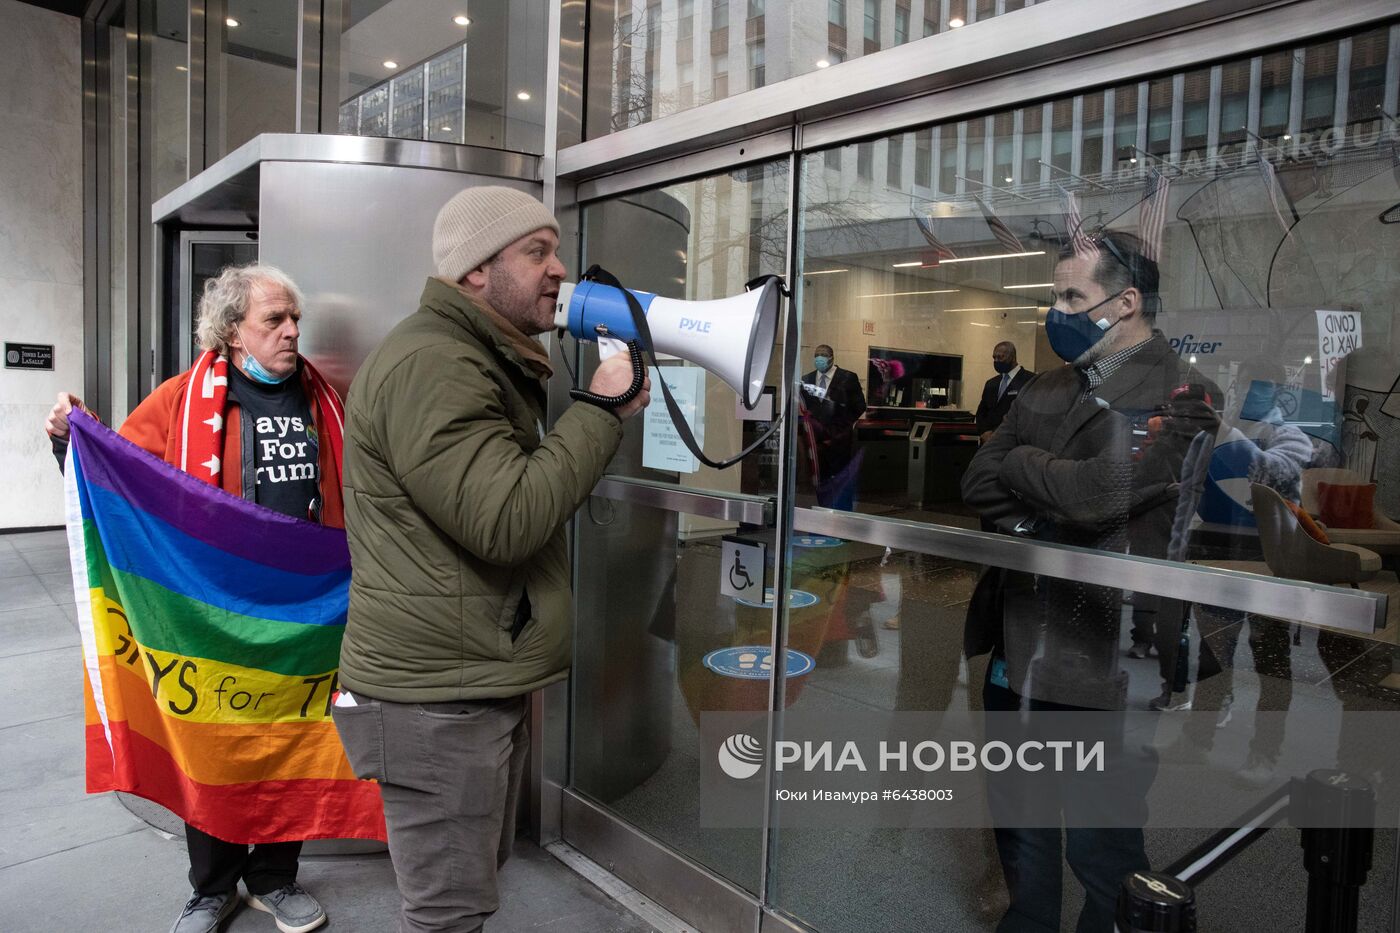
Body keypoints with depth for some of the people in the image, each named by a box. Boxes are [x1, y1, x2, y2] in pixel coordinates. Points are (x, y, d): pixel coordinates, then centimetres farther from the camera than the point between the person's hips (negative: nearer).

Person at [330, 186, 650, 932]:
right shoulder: (430, 366, -19)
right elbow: (508, 521, -27)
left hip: (481, 681, 11)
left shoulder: (489, 362, 16)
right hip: (434, 699, -10)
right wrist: (602, 410, -19)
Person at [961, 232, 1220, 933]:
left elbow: (1093, 492, -23)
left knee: (1099, 849, 8)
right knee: (1016, 821, 23)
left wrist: (1020, 464, -5)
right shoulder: (1047, 389, 12)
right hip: (1018, 649, 7)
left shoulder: (1181, 395, -10)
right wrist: (1050, 506, -13)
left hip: (1102, 663, -7)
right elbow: (977, 483, 3)